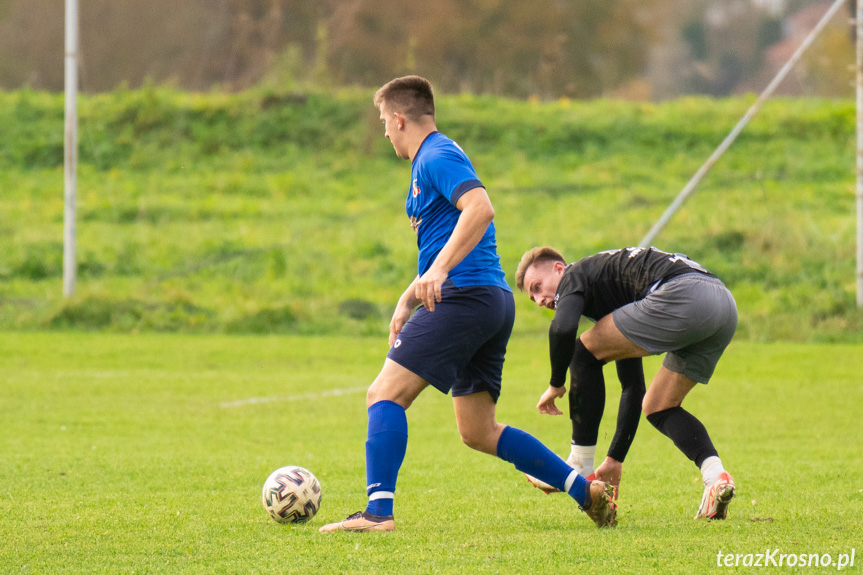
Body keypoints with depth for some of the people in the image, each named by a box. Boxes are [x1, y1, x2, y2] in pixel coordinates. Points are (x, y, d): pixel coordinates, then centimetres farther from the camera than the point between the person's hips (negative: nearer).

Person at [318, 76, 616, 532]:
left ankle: (378, 511, -22)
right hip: (493, 303, 10)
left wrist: (439, 271, -32)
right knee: (478, 431, 11)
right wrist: (406, 302, 28)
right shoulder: (429, 163, 26)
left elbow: (481, 208, -25)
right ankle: (586, 491, 9)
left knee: (385, 394, -12)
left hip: (464, 297, -10)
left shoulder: (437, 157, -7)